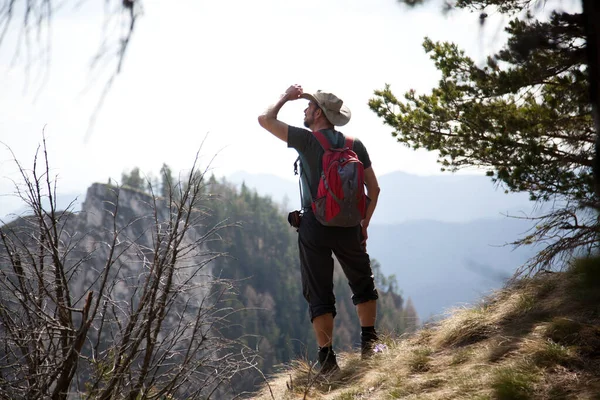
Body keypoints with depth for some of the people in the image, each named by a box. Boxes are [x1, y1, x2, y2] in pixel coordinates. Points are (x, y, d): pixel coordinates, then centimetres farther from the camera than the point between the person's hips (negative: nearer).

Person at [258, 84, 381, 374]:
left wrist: (286, 97, 12)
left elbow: (265, 119, -2)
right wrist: (364, 225, 16)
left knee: (319, 295, 4)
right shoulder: (355, 145, 5)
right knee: (362, 284, 21)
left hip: (314, 225, -3)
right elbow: (374, 189, 6)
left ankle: (327, 359, 2)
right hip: (349, 226, 3)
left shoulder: (307, 140, -7)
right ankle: (369, 343, 16)